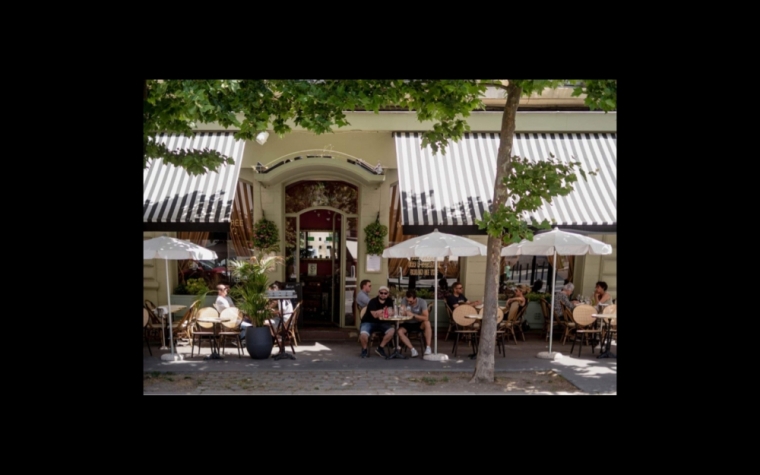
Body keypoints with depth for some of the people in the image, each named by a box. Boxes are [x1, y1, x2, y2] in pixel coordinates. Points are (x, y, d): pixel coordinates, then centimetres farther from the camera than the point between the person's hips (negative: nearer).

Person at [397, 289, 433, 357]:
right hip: (408, 323, 2)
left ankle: (428, 348, -26)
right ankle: (413, 350, -21)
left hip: (419, 324, -2)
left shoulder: (422, 302, -18)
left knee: (427, 323, -34)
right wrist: (403, 313, -38)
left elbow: (426, 318, -26)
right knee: (399, 331, -27)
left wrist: (413, 315, -30)